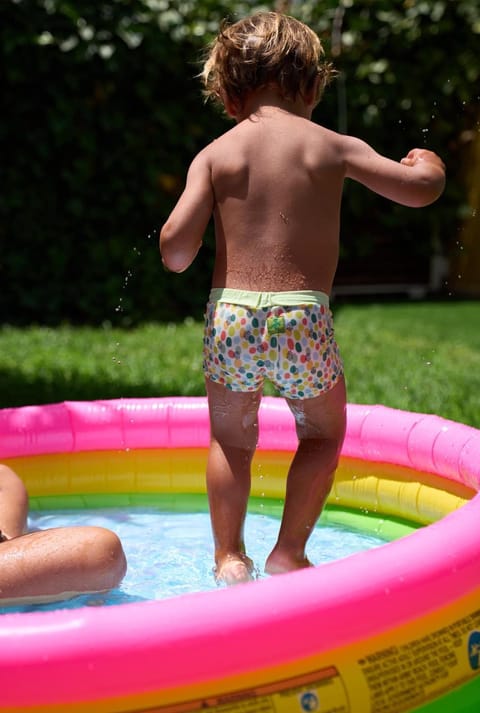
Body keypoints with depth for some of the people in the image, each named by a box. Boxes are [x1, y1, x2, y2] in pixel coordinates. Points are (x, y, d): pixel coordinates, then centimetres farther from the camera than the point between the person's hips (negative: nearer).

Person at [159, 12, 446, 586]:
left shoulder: (214, 155, 3)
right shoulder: (332, 146, 2)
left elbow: (175, 250, -5)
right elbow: (421, 190, 5)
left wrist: (175, 247, 18)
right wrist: (428, 166, 28)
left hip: (229, 317, 1)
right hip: (303, 321, -1)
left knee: (230, 439, 23)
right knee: (323, 433, 23)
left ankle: (229, 555, 28)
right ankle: (289, 551, 21)